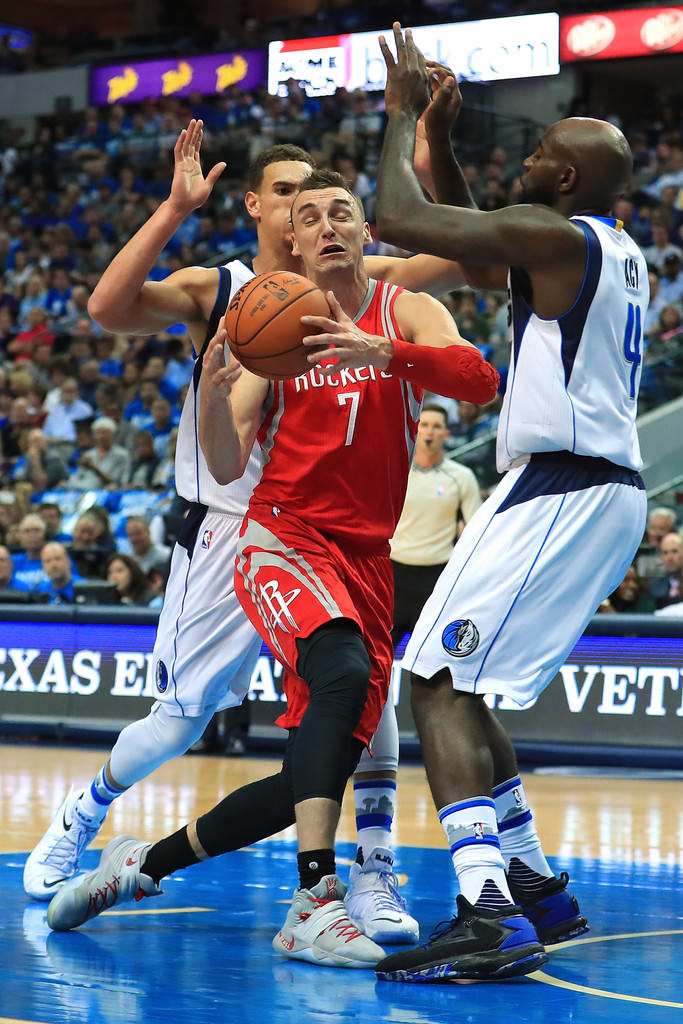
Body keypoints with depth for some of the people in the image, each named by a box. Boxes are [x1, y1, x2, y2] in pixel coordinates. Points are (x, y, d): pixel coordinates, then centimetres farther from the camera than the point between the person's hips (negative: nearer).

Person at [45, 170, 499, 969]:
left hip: (366, 563, 3)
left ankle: (142, 865, 19)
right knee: (344, 673, -34)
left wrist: (381, 351, -35)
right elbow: (227, 468, -1)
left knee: (322, 769, 1)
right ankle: (313, 904, -39)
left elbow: (479, 379, -19)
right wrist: (213, 387, -21)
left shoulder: (405, 311, 4)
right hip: (282, 542, -3)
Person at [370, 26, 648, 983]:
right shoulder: (621, 254, 17)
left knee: (440, 685, -13)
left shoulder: (557, 238, -13)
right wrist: (441, 136, 22)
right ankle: (535, 887, 24)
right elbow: (472, 240, 30)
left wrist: (403, 117, 1)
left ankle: (490, 915, -25)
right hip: (606, 490, 10)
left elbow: (400, 218, -14)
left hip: (558, 495, -10)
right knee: (461, 685, 19)